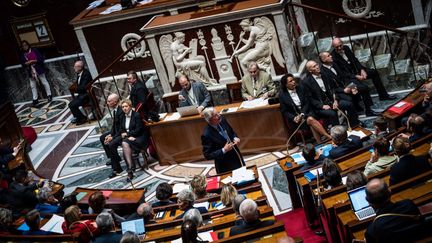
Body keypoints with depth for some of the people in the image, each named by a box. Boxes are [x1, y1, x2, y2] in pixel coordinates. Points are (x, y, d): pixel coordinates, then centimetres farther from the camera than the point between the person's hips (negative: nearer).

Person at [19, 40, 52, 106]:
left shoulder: (34, 50, -9)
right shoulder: (22, 54, 2)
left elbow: (42, 59, -12)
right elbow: (23, 64, 7)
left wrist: (33, 61, -21)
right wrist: (26, 64, -15)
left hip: (39, 69, -4)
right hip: (31, 71, 4)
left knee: (44, 82, 7)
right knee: (32, 85, 7)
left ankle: (49, 95, 20)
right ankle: (35, 99, 16)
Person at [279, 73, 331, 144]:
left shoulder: (301, 88, 3)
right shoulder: (282, 94, -3)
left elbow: (307, 103, 3)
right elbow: (284, 111, 0)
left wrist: (302, 114, -14)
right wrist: (294, 118, -16)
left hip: (305, 112, 3)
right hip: (294, 117, -2)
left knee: (310, 119, -31)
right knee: (311, 120, -29)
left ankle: (319, 143, -32)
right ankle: (329, 137, -30)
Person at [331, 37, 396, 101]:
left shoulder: (346, 48, 0)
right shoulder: (333, 57, -21)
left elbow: (355, 60, 9)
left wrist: (362, 70, -7)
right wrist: (356, 76, -23)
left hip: (355, 69, 8)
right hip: (348, 76, -8)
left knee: (374, 72, 5)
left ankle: (383, 95, 16)